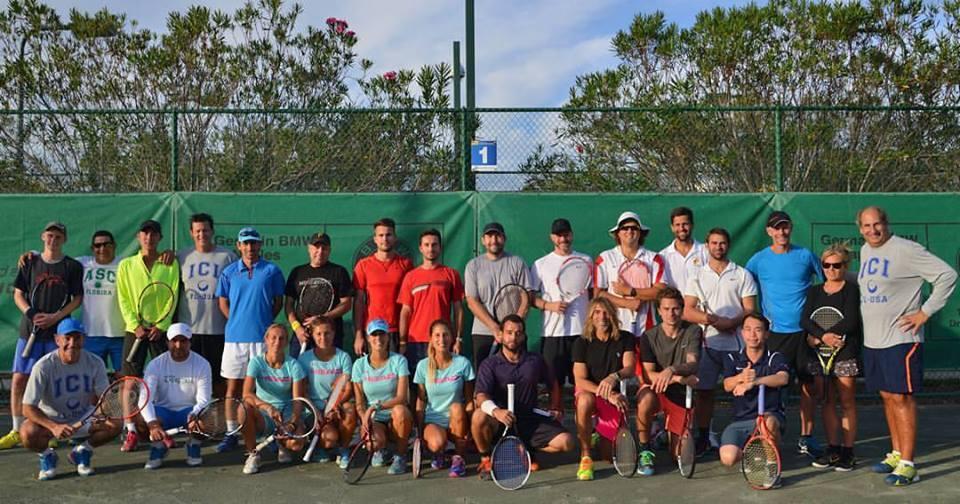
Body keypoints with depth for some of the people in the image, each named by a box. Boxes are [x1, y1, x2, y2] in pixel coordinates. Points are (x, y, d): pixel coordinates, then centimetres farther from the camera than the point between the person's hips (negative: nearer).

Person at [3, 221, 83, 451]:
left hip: (58, 332, -2)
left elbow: (77, 299, 0)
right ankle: (17, 430, 11)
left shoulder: (73, 266, 2)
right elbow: (18, 294, 8)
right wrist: (31, 313, -10)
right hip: (30, 331, 2)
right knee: (18, 380, 1)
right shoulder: (29, 263, 8)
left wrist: (54, 317, -12)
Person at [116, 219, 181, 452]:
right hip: (134, 329, 1)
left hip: (161, 329, -1)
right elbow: (123, 299, 4)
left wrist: (160, 326, -10)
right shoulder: (126, 265, 8)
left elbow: (172, 298, 0)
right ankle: (131, 432, 3)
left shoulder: (171, 264, 5)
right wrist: (136, 325, -9)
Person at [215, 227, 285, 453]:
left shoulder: (272, 271, 2)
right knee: (233, 385, 5)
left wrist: (265, 322, 1)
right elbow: (223, 301, 13)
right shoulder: (229, 272, 7)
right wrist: (236, 322, 4)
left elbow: (278, 301, 6)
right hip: (235, 336, 2)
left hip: (262, 336, -2)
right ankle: (231, 433, 13)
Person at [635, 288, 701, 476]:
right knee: (646, 396, -39)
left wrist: (672, 370, -43)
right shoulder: (649, 337, -7)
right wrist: (680, 378, -31)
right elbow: (648, 374, -16)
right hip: (657, 392, -1)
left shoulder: (693, 331, -5)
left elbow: (692, 364, -21)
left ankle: (672, 430, 36)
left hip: (682, 396, 1)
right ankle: (645, 452, -19)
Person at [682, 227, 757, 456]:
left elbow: (750, 310, 1)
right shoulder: (696, 275, 10)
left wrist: (732, 322, -17)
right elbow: (688, 312, 2)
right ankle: (704, 437, 14)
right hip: (707, 342, 1)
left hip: (736, 344, -1)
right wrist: (711, 320, -15)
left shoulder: (742, 275, 8)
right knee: (703, 391, 3)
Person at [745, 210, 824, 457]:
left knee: (809, 385, 5)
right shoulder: (758, 260, 3)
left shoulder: (805, 255, 5)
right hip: (775, 332, -1)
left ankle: (806, 438, 17)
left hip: (805, 330, 1)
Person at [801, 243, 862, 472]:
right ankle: (833, 449, 13)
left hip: (846, 352, -4)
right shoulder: (814, 292, 13)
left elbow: (850, 322, -13)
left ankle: (847, 452, 6)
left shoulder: (851, 289, -1)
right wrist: (823, 335, -18)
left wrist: (817, 337, -11)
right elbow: (805, 320, 1)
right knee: (827, 402, 7)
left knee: (847, 402, 0)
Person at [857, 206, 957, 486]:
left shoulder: (906, 250, -12)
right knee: (887, 397, 13)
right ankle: (896, 454, 24)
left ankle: (907, 465, -3)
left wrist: (925, 312, -13)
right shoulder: (865, 251, 13)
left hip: (900, 338, -8)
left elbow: (947, 275, -13)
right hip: (872, 339, 8)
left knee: (901, 398, -7)